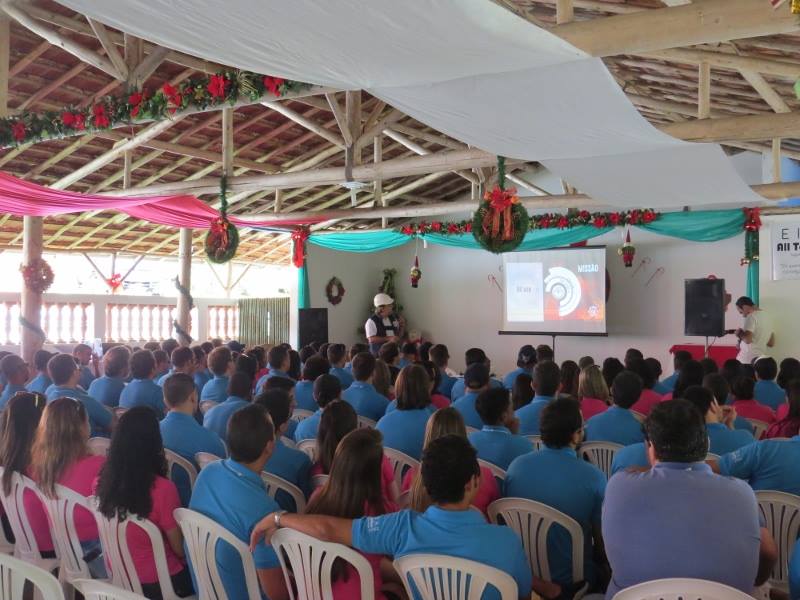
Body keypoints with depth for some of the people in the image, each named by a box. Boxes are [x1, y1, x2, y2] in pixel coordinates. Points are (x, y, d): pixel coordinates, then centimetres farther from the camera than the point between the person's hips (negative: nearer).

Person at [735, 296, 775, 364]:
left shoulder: (751, 317, -11)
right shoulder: (767, 316, 16)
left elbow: (747, 339, -23)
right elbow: (771, 343, 20)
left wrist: (739, 333, -5)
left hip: (748, 359, -9)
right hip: (762, 358, 9)